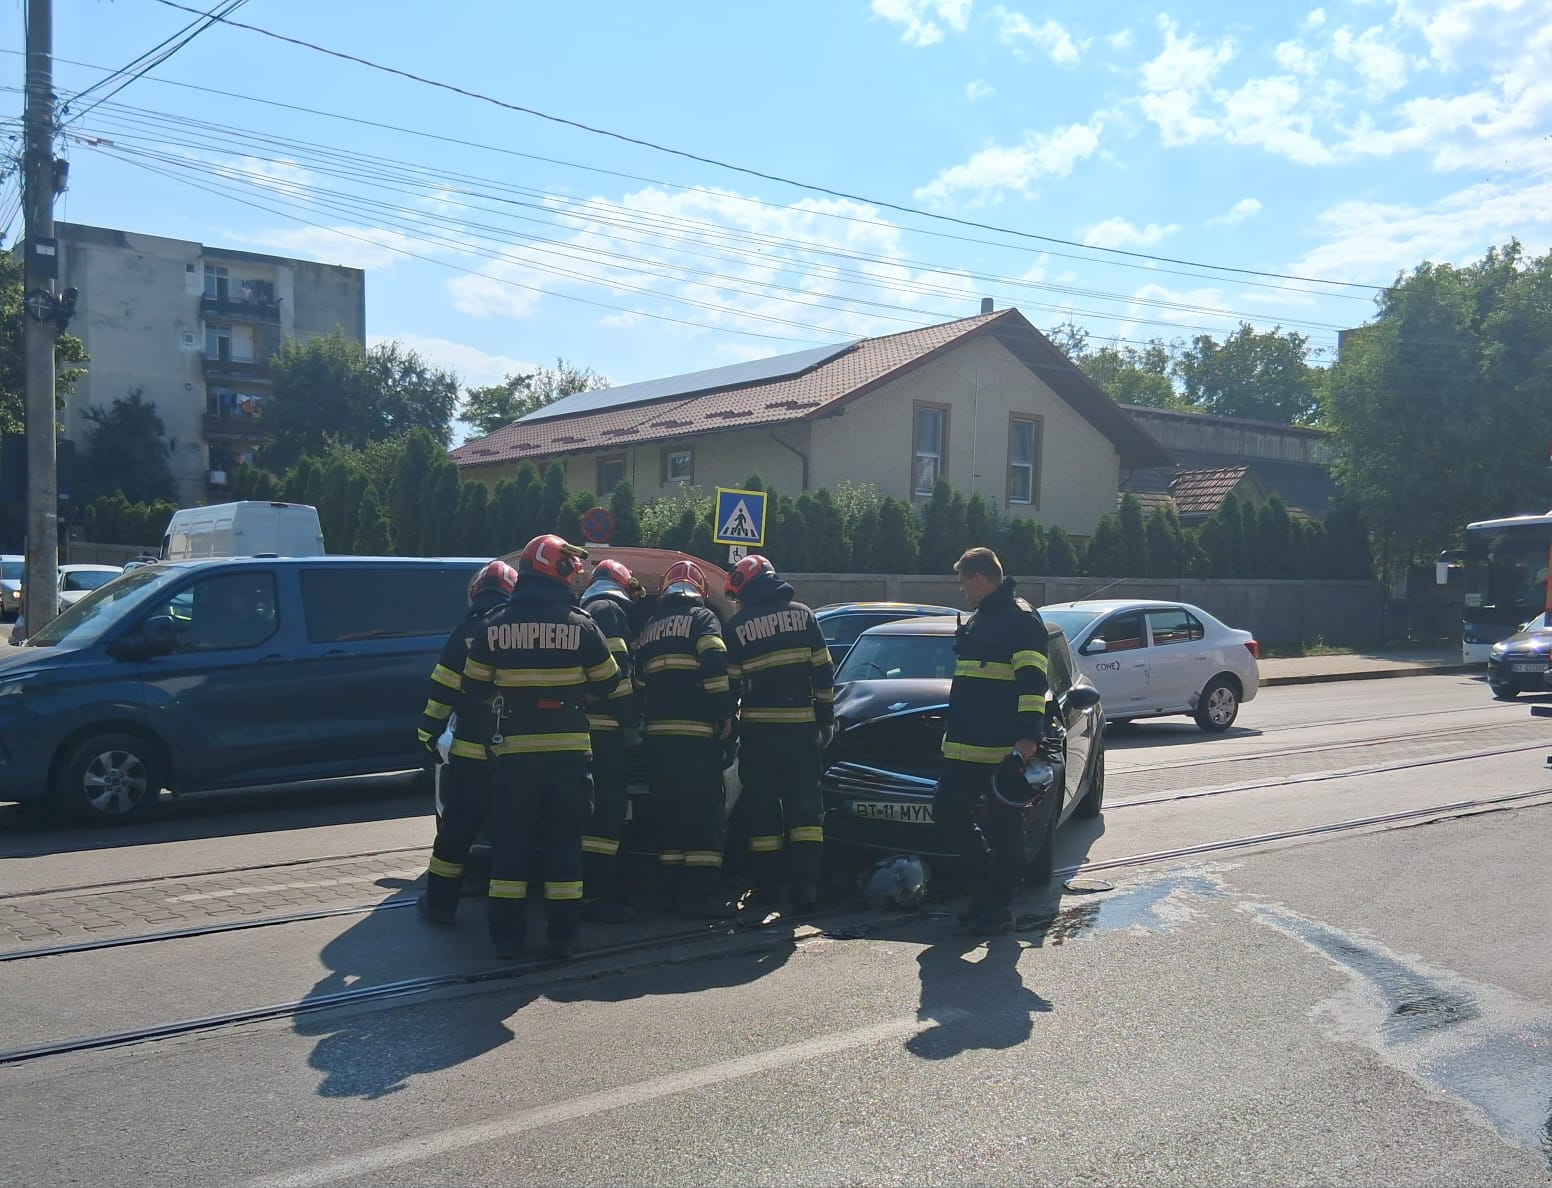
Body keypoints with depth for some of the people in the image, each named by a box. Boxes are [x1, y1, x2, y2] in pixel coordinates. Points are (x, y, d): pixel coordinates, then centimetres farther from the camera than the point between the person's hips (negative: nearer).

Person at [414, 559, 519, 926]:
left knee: (457, 828, 7)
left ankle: (439, 902, 11)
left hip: (471, 752, -1)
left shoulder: (466, 632, -3)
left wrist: (428, 735, 2)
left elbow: (442, 690, -5)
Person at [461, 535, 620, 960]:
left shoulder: (496, 626, -2)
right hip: (569, 750, -1)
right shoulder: (580, 624, -6)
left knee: (511, 843, 9)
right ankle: (563, 936, 10)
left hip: (515, 750, 1)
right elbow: (607, 683, 4)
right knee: (564, 843, 7)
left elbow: (475, 688, 5)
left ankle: (507, 936, 10)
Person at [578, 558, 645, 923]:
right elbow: (616, 671, -15)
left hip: (583, 725, 10)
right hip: (604, 727, -10)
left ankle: (590, 890, 19)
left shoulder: (585, 613, 24)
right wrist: (631, 723, -13)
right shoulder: (610, 610, -4)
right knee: (608, 808, -9)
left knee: (596, 810, 14)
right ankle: (594, 895, -11)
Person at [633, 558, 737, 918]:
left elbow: (638, 680, 22)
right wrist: (725, 713, -9)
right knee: (704, 813, -4)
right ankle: (703, 894, -8)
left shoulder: (649, 627, 21)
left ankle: (675, 891, 11)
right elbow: (715, 664, -13)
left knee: (668, 813, 9)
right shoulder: (702, 618, 1)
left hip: (658, 734, 6)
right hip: (697, 731, -6)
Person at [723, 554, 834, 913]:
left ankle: (766, 886, 8)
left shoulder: (736, 626, 0)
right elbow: (823, 671, 2)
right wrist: (826, 718, 8)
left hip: (757, 726, -1)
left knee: (761, 806, 7)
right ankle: (806, 885, -1)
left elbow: (728, 684, 1)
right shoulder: (802, 614, 4)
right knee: (805, 804, 6)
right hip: (800, 723, 1)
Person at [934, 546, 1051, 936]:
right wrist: (954, 730, 30)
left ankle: (1000, 905, 10)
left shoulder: (1021, 619, -9)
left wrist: (1028, 736, -24)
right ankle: (987, 882, 23)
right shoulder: (975, 622, 20)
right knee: (947, 809, 9)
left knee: (1003, 824, 0)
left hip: (1005, 748, -9)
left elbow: (1032, 681, -17)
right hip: (966, 746, 9)